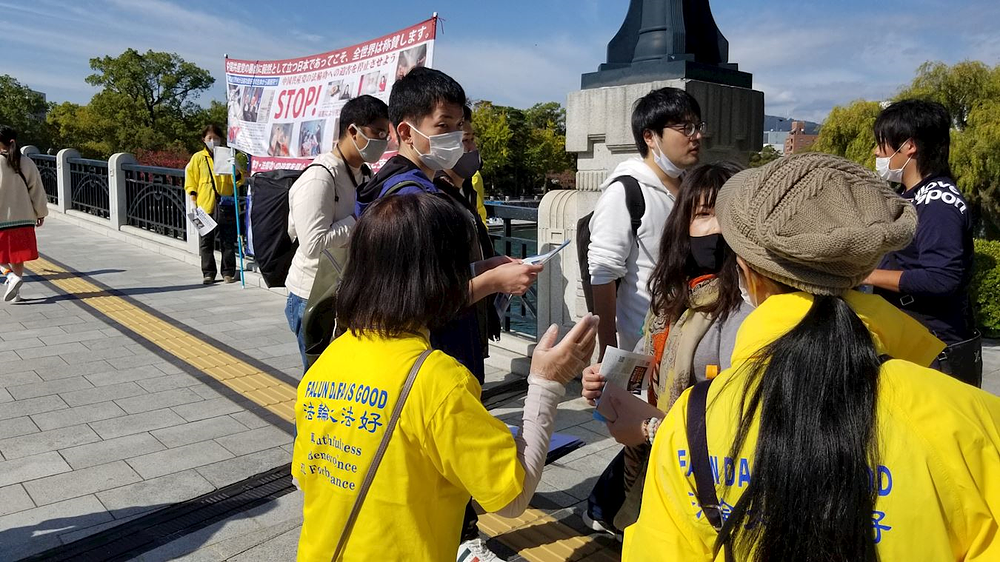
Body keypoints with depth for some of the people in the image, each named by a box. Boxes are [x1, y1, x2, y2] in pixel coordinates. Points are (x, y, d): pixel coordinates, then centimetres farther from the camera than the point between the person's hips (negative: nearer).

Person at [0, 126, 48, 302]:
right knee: (17, 255, 13)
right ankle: (15, 291, 17)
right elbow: (37, 190, 6)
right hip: (23, 218, 4)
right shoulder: (27, 163, 0)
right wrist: (41, 213, 17)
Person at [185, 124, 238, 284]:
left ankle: (228, 272, 12)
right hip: (205, 205, 1)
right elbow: (191, 180, 11)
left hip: (225, 205, -1)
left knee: (228, 241, 4)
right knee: (206, 242, 5)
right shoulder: (198, 158, 8)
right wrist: (194, 201, 3)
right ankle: (208, 273, 14)